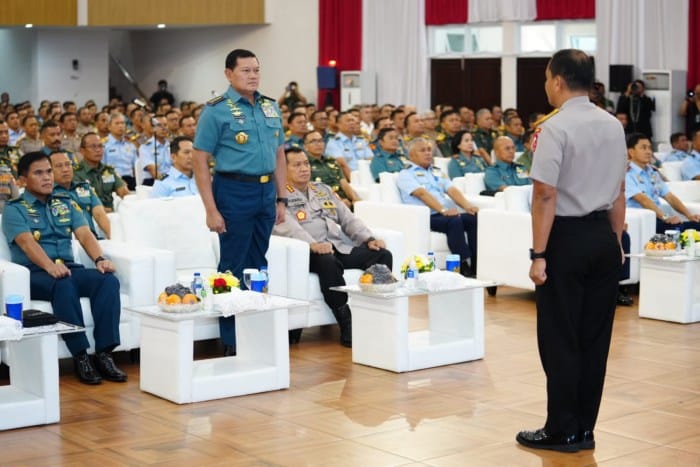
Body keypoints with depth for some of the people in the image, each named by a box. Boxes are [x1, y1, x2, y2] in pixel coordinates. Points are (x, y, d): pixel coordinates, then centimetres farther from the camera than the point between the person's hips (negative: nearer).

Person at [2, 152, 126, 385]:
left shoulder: (66, 203, 20)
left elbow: (85, 234, 6)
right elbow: (27, 243, -13)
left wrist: (99, 259, -16)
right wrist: (50, 266, -33)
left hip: (69, 268, 5)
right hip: (34, 273, -4)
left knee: (108, 280, -25)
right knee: (64, 285, -38)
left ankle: (104, 354, -28)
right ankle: (80, 357, -31)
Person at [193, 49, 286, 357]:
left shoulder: (270, 108, 11)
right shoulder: (217, 110, -7)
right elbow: (200, 161, -10)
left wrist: (281, 199, 10)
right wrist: (211, 210, -14)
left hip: (266, 191, 6)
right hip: (234, 191, -6)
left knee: (257, 266, 12)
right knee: (234, 268, 0)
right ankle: (231, 343, 8)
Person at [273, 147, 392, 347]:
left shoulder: (324, 190, 28)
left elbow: (348, 219, 24)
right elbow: (286, 225, -14)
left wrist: (369, 239, 6)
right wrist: (311, 244, -31)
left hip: (342, 248, 7)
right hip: (309, 253, -6)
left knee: (383, 255, -16)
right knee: (328, 262, -40)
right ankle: (348, 326, -33)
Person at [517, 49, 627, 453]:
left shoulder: (555, 128, -14)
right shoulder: (613, 126, 8)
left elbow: (546, 196, -17)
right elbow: (619, 192, 12)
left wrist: (539, 253, -15)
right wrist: (616, 239, 19)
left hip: (567, 237, -7)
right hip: (603, 237, 7)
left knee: (561, 340, 2)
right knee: (595, 338, 11)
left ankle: (562, 432, 10)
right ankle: (585, 430, 18)